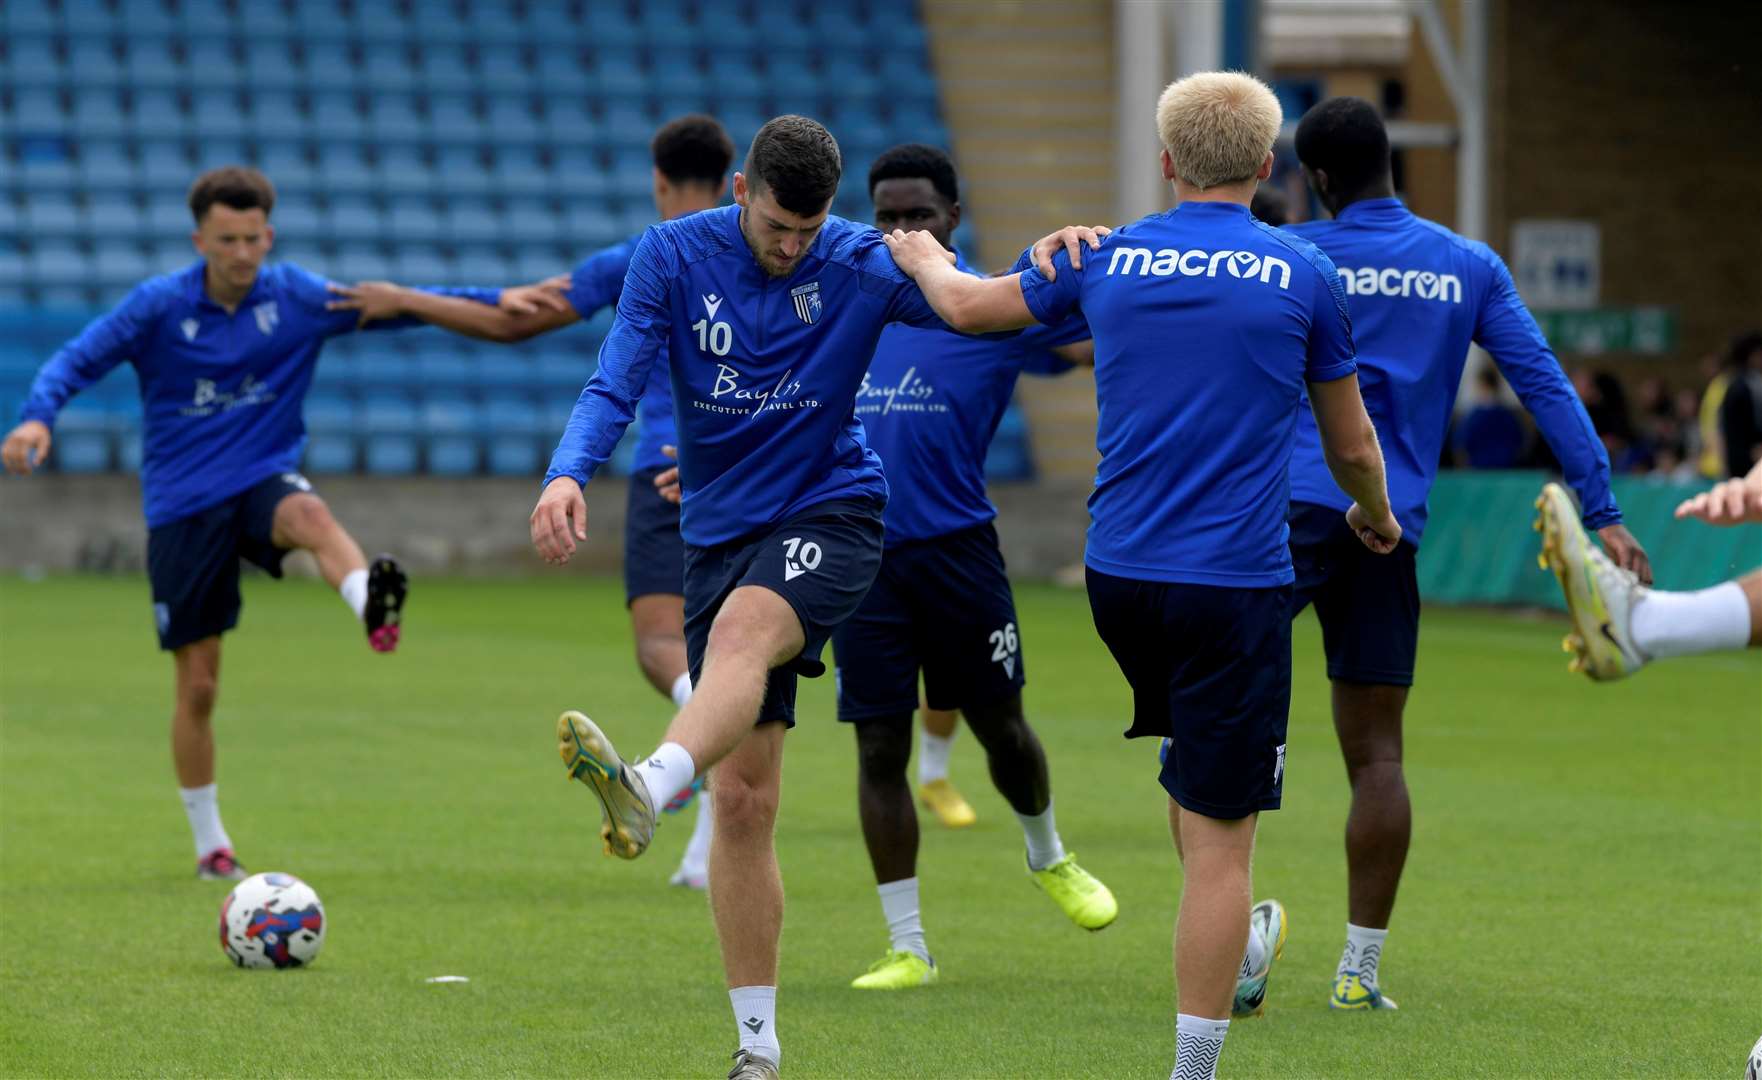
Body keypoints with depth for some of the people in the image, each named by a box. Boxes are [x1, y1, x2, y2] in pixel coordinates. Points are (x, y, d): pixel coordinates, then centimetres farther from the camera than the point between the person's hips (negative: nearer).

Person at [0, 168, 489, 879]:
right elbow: (76, 361, -8)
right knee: (197, 686, 2)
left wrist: (503, 302, -10)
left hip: (264, 478, 1)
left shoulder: (296, 298, -3)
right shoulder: (159, 305, -8)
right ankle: (209, 843, 19)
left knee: (309, 513, -38)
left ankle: (373, 607, -65)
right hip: (183, 502, -1)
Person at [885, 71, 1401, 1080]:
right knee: (1219, 834, -2)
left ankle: (1235, 953, 43)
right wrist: (1376, 515, 30)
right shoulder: (1304, 275, -3)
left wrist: (921, 255, 44)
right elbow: (1351, 443, 8)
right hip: (1238, 582, -4)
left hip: (1120, 577, 4)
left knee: (1197, 760, 31)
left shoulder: (1104, 257, 4)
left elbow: (968, 305, 21)